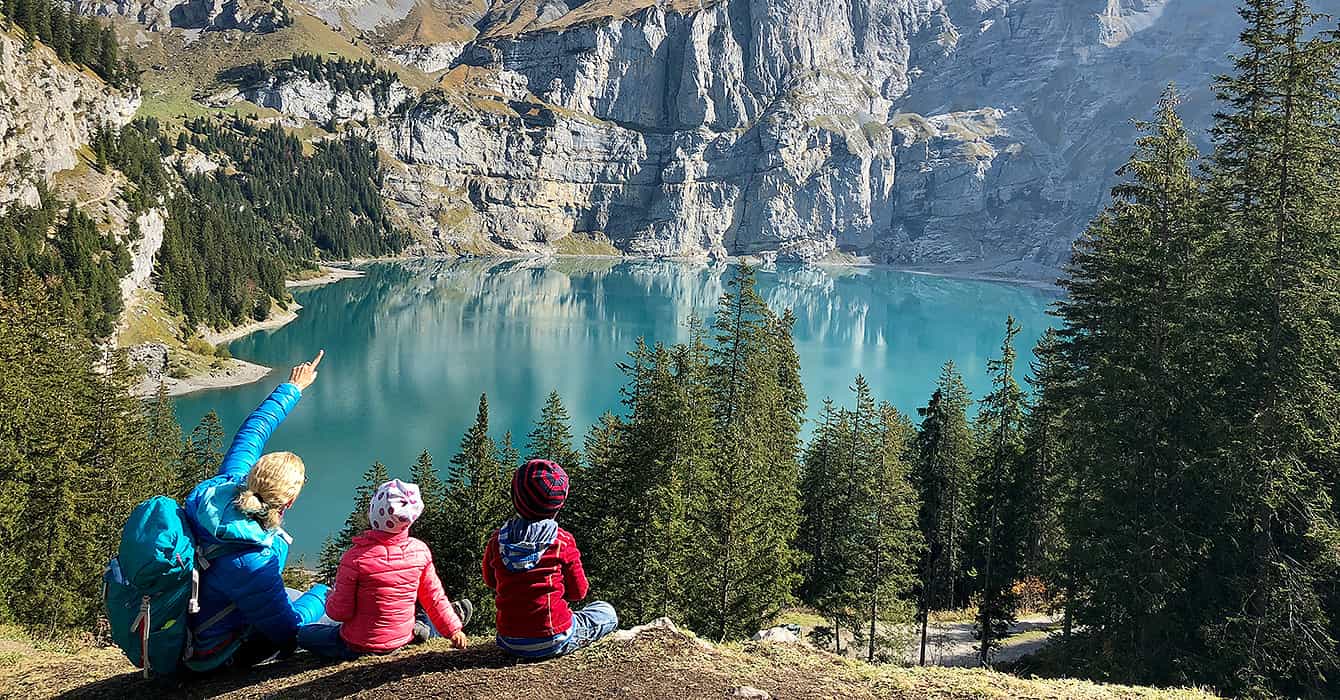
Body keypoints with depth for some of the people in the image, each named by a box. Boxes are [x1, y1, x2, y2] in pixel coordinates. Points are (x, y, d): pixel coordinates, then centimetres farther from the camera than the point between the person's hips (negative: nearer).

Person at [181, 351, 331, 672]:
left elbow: (252, 431, -2)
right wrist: (323, 594, -8)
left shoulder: (220, 489, -21)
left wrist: (293, 388, 10)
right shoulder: (249, 563, -40)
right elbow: (287, 629, -25)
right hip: (213, 653, -8)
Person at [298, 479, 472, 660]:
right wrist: (454, 629, 10)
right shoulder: (420, 551, -14)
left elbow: (340, 612, -15)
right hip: (401, 639, 6)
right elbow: (434, 597, -2)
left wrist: (331, 600, 7)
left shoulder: (355, 557, -24)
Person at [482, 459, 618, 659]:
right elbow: (578, 592, -2)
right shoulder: (563, 541, -14)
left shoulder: (497, 540, -6)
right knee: (607, 612, 19)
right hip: (552, 643, -3)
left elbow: (489, 580, 12)